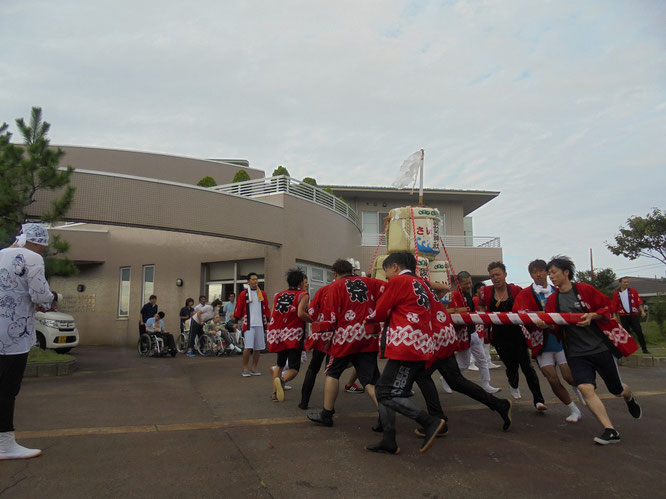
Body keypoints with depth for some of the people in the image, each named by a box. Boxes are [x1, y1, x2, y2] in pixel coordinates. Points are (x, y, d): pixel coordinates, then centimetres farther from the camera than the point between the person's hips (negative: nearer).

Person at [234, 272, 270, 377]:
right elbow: (238, 309, 0)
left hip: (260, 324, 4)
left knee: (258, 348, 7)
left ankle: (254, 368, 19)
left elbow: (266, 308, 14)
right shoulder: (243, 294, 0)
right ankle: (245, 369, 5)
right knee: (248, 347, -11)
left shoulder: (263, 294, 11)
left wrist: (268, 321, 10)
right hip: (248, 324, -4)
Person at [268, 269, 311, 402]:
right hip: (294, 334, -6)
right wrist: (313, 321, -3)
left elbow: (272, 316, 10)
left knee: (280, 364, 23)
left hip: (278, 334, 6)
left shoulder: (279, 295, 15)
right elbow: (301, 313, -16)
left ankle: (275, 393, 14)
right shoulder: (303, 295, 0)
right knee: (294, 368, -3)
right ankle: (282, 380, -34)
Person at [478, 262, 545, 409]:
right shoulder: (486, 292, 0)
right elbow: (481, 307, 17)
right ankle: (513, 386, 43)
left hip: (516, 332, -1)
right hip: (499, 335, 1)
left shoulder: (516, 290, -3)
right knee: (511, 366, 8)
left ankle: (538, 400, -1)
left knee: (526, 365, -7)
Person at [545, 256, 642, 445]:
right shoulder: (552, 300, 2)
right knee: (585, 388, -19)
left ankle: (630, 398, 49)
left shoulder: (584, 289, -8)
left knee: (617, 390, 12)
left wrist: (592, 316, -19)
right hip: (576, 353, 2)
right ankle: (610, 431, -10)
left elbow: (607, 306, -2)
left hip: (600, 347, -2)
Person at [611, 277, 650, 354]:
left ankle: (644, 349, 0)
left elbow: (639, 301, 1)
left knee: (639, 331, -5)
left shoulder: (633, 291, 5)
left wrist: (642, 311, -9)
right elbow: (614, 305, 5)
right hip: (623, 316, 0)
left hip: (633, 314, 0)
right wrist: (615, 316, 1)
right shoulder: (616, 293, 4)